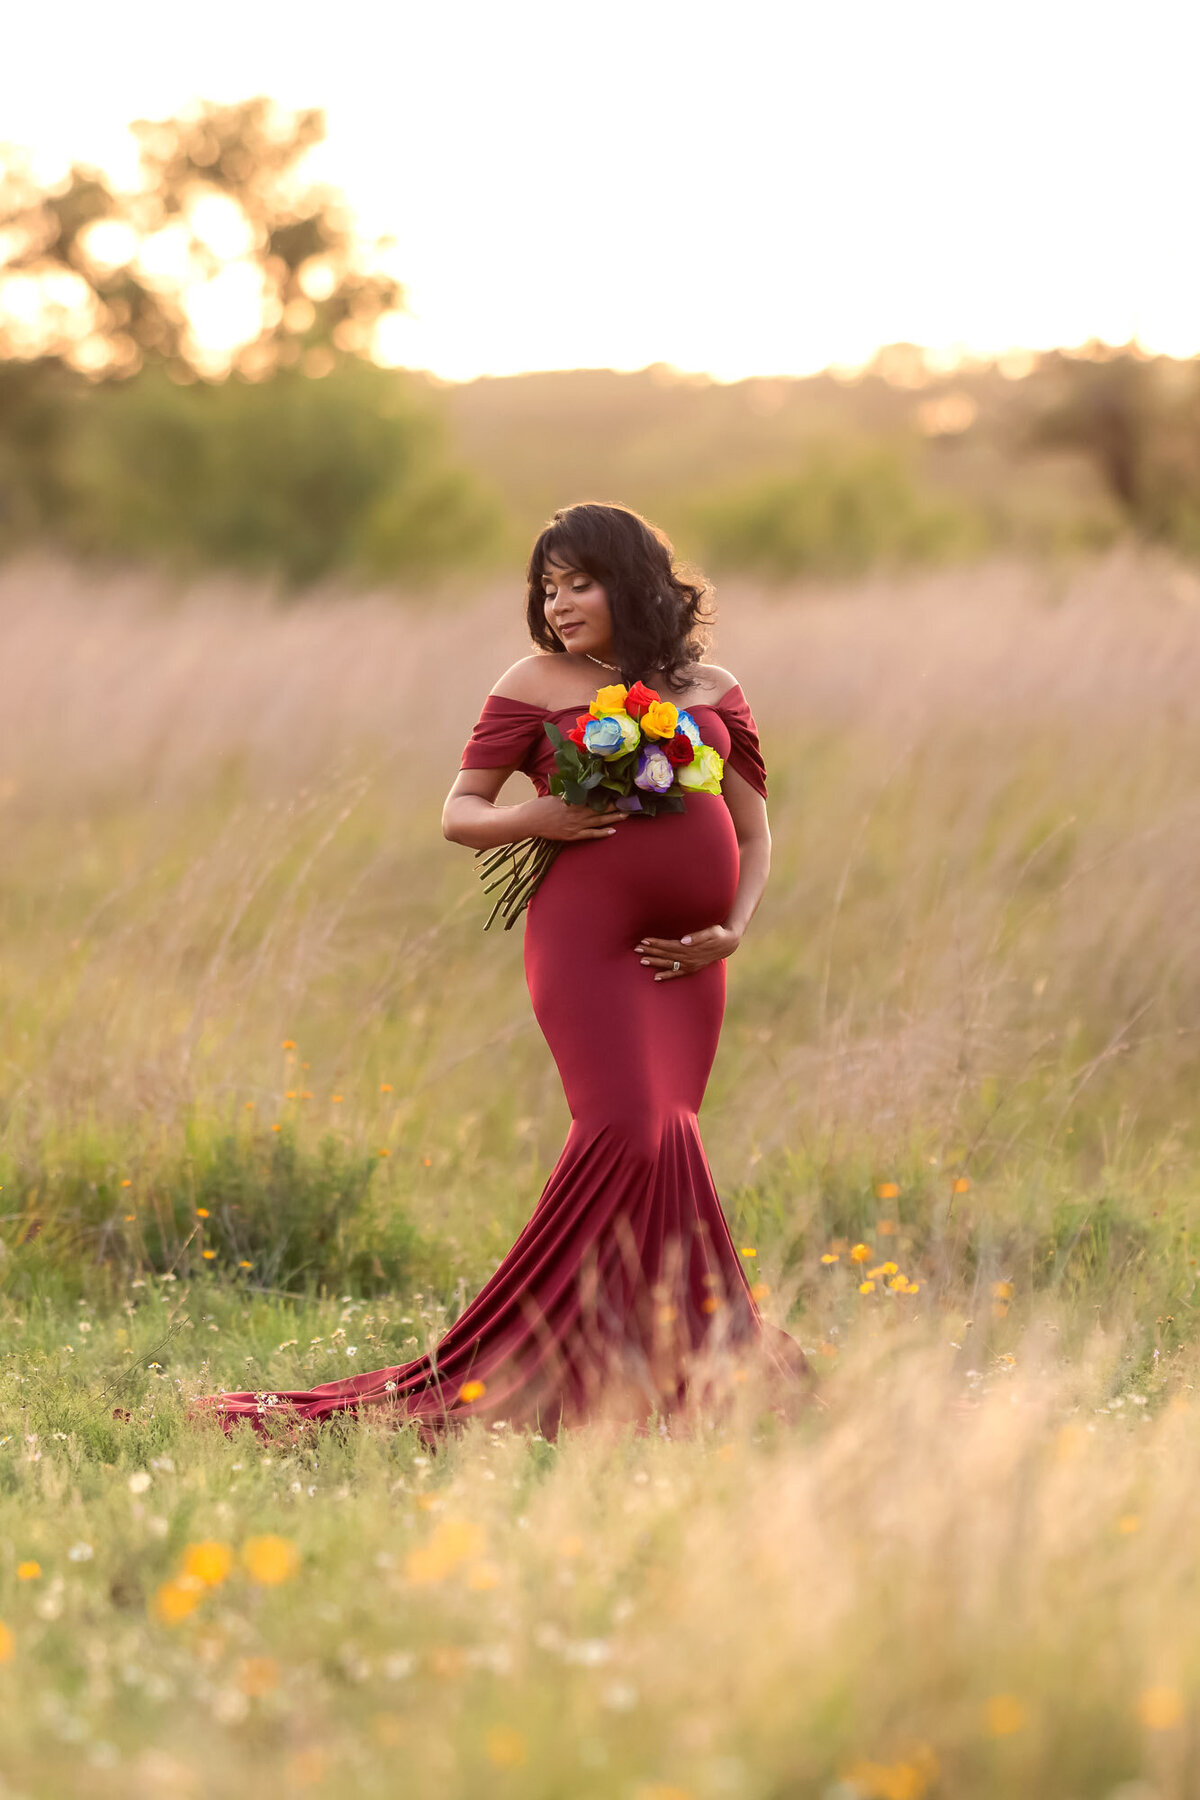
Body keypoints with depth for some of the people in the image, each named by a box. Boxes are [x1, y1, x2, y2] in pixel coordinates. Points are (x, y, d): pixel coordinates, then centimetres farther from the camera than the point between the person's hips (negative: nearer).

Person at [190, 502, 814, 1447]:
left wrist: (734, 929, 2)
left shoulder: (712, 689, 15)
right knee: (626, 1127, -18)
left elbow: (755, 828, 18)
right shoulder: (537, 684, 7)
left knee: (662, 1138, -1)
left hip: (684, 955, 4)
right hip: (584, 933, -4)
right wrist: (531, 818, -13)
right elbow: (459, 813, 8)